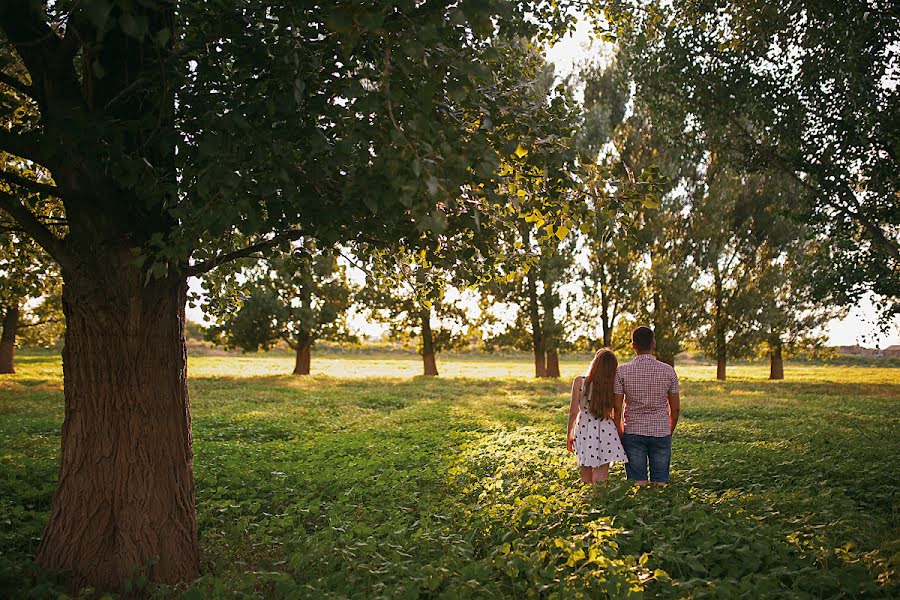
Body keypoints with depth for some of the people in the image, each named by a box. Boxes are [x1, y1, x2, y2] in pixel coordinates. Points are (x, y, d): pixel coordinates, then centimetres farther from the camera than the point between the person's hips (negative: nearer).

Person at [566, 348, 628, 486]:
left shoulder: (579, 381, -10)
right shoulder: (612, 385, -6)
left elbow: (573, 411, -7)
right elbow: (616, 415, -1)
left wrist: (569, 435, 4)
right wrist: (619, 435, 12)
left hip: (584, 431, -1)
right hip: (606, 432, 1)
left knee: (586, 481, 12)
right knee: (600, 482, 7)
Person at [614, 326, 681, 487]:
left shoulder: (622, 371, -6)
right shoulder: (668, 371, -2)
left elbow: (617, 409, -4)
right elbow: (675, 409, 3)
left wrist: (620, 436, 7)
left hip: (633, 432, -1)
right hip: (661, 432, 1)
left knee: (638, 484, 4)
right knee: (660, 483, 8)